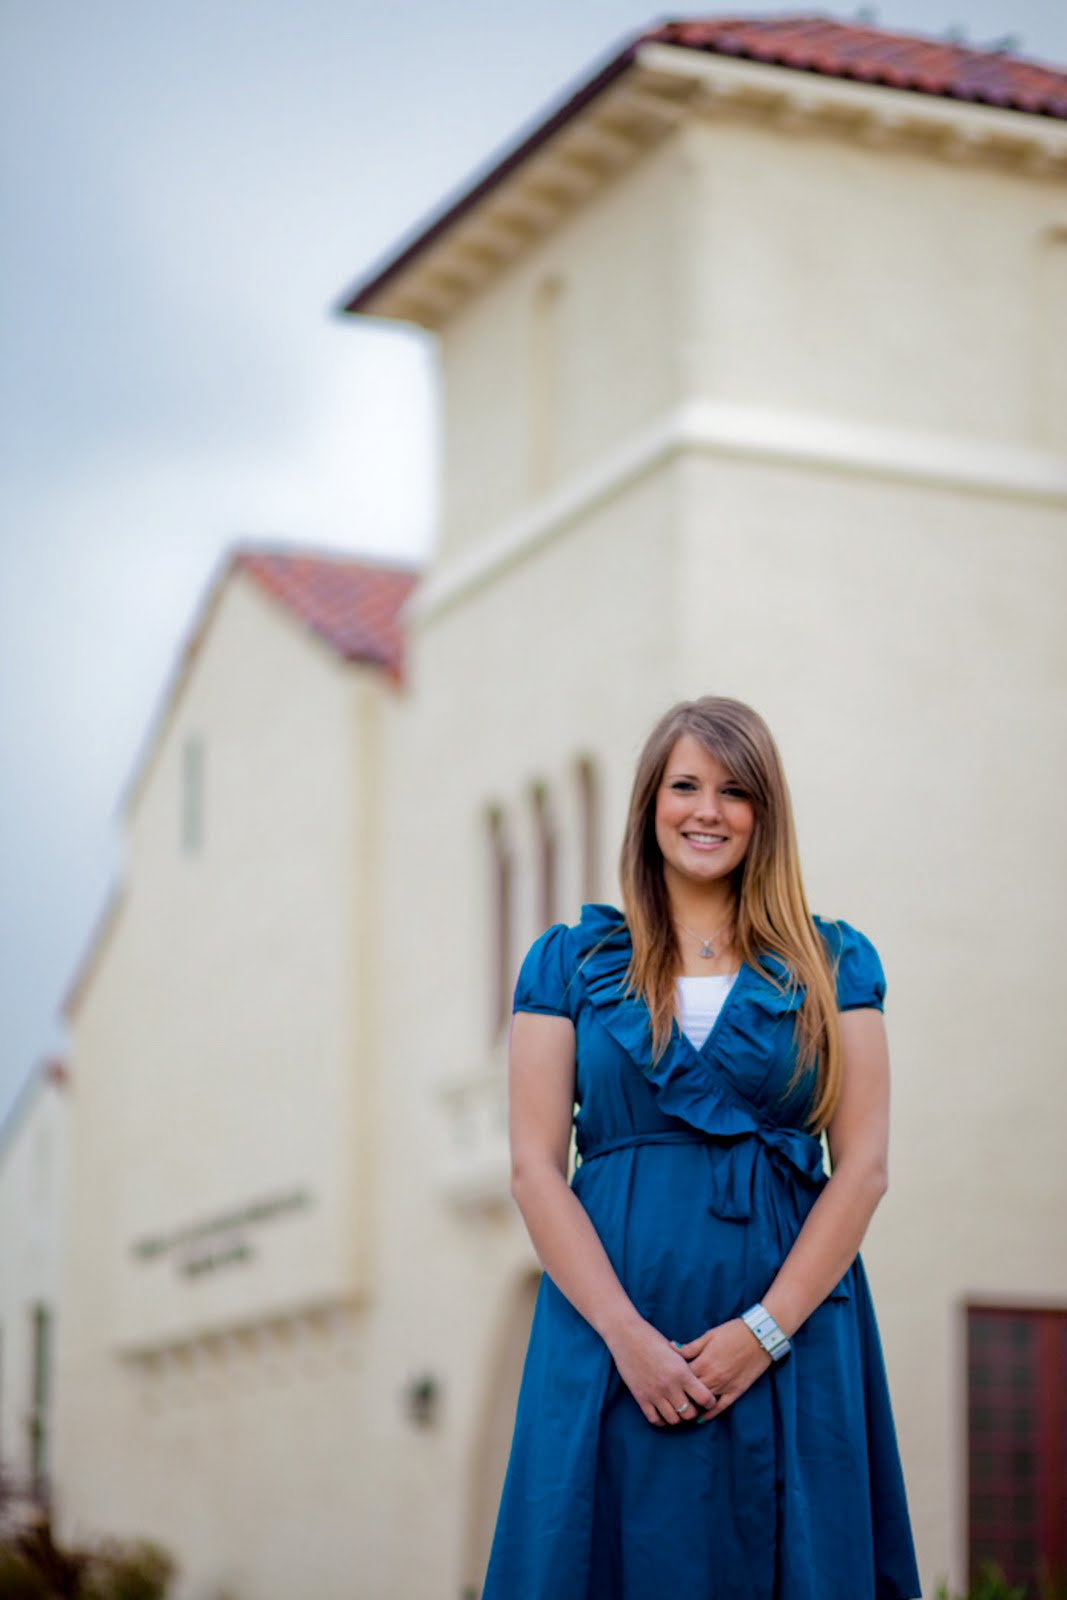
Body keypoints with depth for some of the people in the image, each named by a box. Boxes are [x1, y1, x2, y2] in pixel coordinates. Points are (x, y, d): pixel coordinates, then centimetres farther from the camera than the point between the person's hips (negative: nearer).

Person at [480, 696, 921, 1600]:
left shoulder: (833, 966, 8)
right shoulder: (570, 963, 8)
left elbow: (863, 1165, 1)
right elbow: (535, 1166, 1)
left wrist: (766, 1330, -10)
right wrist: (627, 1334, -11)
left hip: (791, 1338, 0)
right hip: (612, 1336, 0)